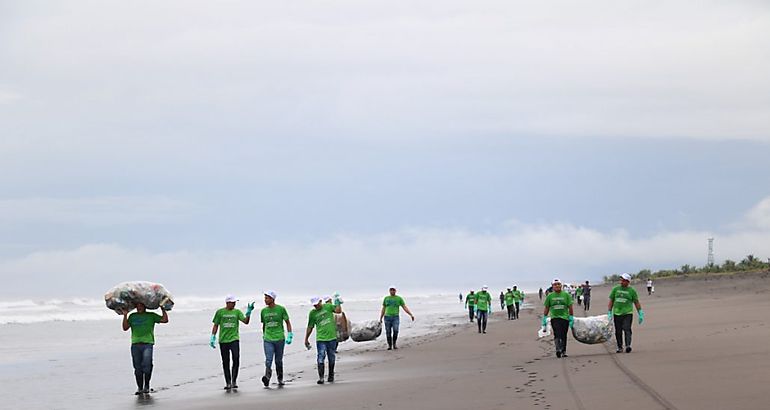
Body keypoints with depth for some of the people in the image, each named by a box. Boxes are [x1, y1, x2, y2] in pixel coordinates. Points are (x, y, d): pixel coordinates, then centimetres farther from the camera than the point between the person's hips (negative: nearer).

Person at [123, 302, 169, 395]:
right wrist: (125, 316, 6)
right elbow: (125, 328, 14)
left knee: (146, 365, -18)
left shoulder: (151, 315, 12)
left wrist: (163, 309, 7)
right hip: (135, 344, 3)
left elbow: (165, 320, 9)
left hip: (147, 343, -3)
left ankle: (146, 386, -5)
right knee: (137, 367, 2)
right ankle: (139, 387, 10)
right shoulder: (132, 316, 19)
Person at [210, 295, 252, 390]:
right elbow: (215, 326, 7)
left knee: (236, 359, -16)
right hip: (223, 340, 0)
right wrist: (213, 337, 0)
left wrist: (248, 312, -18)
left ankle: (234, 381, -6)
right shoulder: (220, 312, 4)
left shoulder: (237, 312, 6)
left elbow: (246, 321, -4)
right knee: (225, 362, 6)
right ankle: (228, 383, 14)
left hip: (234, 339, 0)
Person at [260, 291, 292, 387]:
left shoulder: (281, 309, -2)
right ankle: (267, 377, -27)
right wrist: (263, 336, 23)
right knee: (268, 360, -14)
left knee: (278, 361, 8)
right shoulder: (263, 311, 7)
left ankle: (280, 379, 21)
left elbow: (288, 322, 3)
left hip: (279, 339, -2)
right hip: (268, 340, 2)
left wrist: (290, 336, -5)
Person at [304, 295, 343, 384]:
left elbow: (338, 310, -7)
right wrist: (306, 339, 12)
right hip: (320, 339, -1)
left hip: (332, 337, 1)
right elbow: (310, 327, 11)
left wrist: (338, 304, -19)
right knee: (321, 358, -11)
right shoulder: (312, 313, 5)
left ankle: (331, 376, 26)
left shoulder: (328, 307, 4)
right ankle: (321, 377, -13)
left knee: (331, 358, 12)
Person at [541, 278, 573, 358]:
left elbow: (570, 307, 5)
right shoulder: (550, 296, 5)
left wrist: (571, 318, 2)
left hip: (565, 318, 1)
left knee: (564, 336, 7)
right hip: (555, 318, -1)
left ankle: (563, 351, 17)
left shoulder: (566, 295, 3)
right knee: (557, 333, -20)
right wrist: (544, 319, 8)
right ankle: (558, 349, -27)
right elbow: (546, 308, 10)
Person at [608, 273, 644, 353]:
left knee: (627, 330, -16)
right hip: (617, 314, 3)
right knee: (618, 332, 6)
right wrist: (609, 313, 6)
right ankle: (619, 347, 16)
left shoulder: (631, 291, 2)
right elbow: (611, 301, 12)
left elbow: (637, 303, 6)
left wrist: (640, 314, 4)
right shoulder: (615, 289, 7)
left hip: (627, 314, -3)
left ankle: (628, 346, -25)